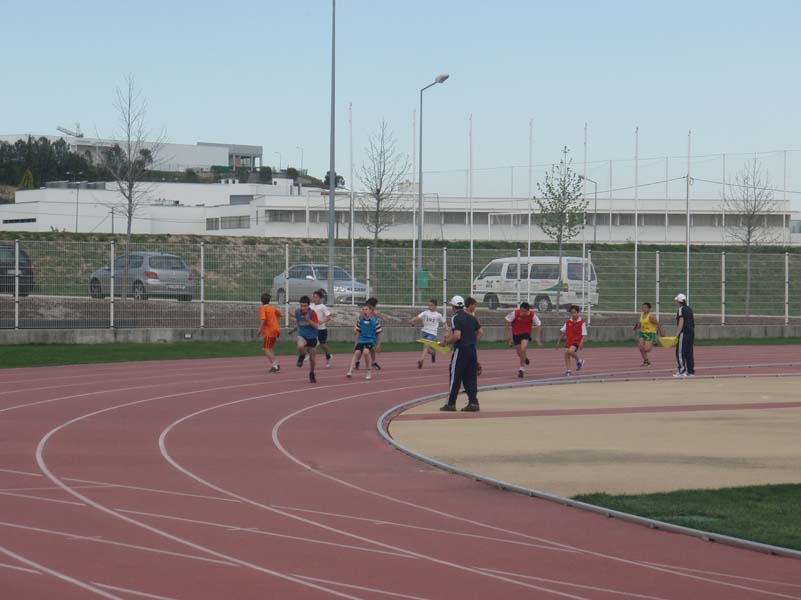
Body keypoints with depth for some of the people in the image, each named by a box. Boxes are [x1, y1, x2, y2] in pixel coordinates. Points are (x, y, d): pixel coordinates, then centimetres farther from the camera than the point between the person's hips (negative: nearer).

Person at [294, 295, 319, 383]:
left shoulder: (312, 313, -16)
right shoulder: (297, 311, -7)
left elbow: (315, 326, -22)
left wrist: (308, 320, -34)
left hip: (312, 336, 0)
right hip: (302, 335, 0)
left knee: (313, 358, 8)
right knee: (300, 346, -36)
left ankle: (311, 373, 34)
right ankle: (302, 356, -1)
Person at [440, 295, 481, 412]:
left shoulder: (456, 318, -12)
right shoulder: (471, 318, 11)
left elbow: (457, 336, -22)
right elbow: (478, 332, 18)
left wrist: (446, 342, -10)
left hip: (461, 350, -7)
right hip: (472, 350, 7)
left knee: (455, 377, 1)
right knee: (470, 377, 10)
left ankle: (451, 403, 5)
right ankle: (473, 402, 4)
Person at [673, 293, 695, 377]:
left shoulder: (681, 309, -10)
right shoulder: (689, 309, 16)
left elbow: (681, 323, -17)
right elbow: (693, 320, 17)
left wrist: (677, 334, -18)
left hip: (684, 332, -9)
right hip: (691, 332, 9)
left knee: (680, 352, -5)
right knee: (689, 352, 11)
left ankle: (682, 370, -10)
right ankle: (691, 371, 10)